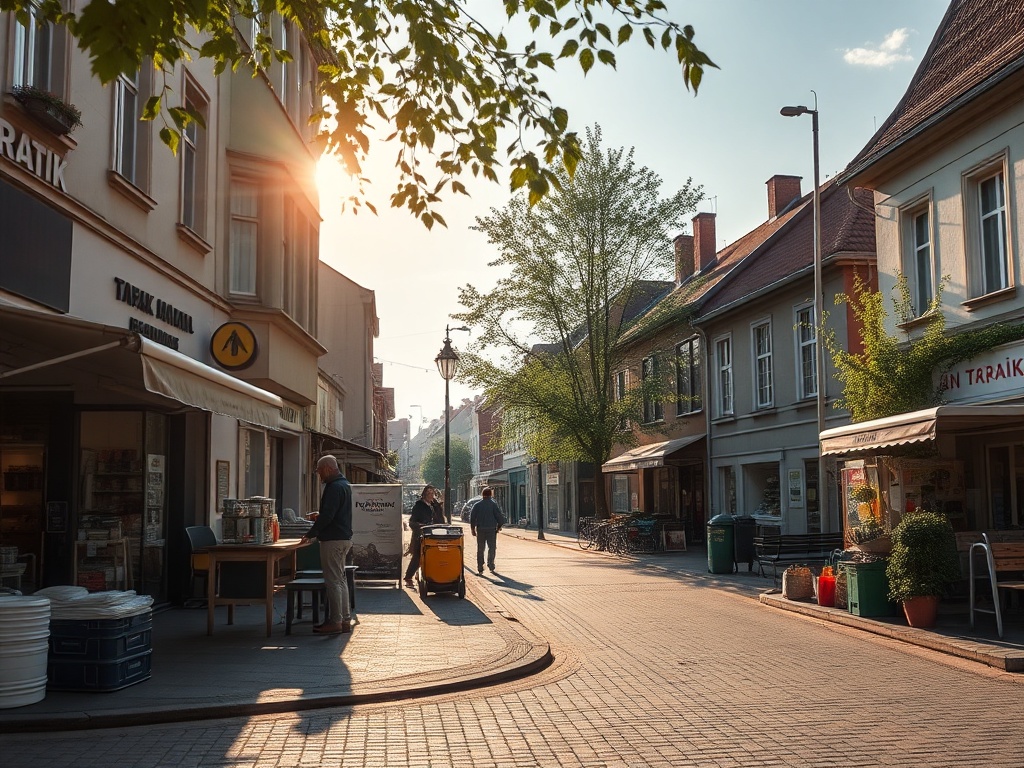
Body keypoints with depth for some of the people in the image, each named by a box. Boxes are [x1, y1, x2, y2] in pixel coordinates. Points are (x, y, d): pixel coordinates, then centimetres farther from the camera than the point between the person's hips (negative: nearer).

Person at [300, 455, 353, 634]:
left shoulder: (334, 487, -16)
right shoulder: (344, 484, 16)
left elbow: (327, 515, -22)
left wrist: (310, 534, -15)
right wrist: (315, 532, 21)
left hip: (333, 539, -11)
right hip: (344, 538, 11)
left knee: (333, 581, -7)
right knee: (340, 579, 13)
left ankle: (335, 621, -5)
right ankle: (345, 619, 16)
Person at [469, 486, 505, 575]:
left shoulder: (477, 505, 4)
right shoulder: (493, 504, -3)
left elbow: (472, 517, 2)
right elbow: (499, 516, -6)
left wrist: (473, 529, 9)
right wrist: (499, 526, 8)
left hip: (480, 529, 2)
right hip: (492, 529, -2)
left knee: (480, 549, 7)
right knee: (491, 548, 7)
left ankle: (480, 569, 5)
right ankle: (491, 566, -1)